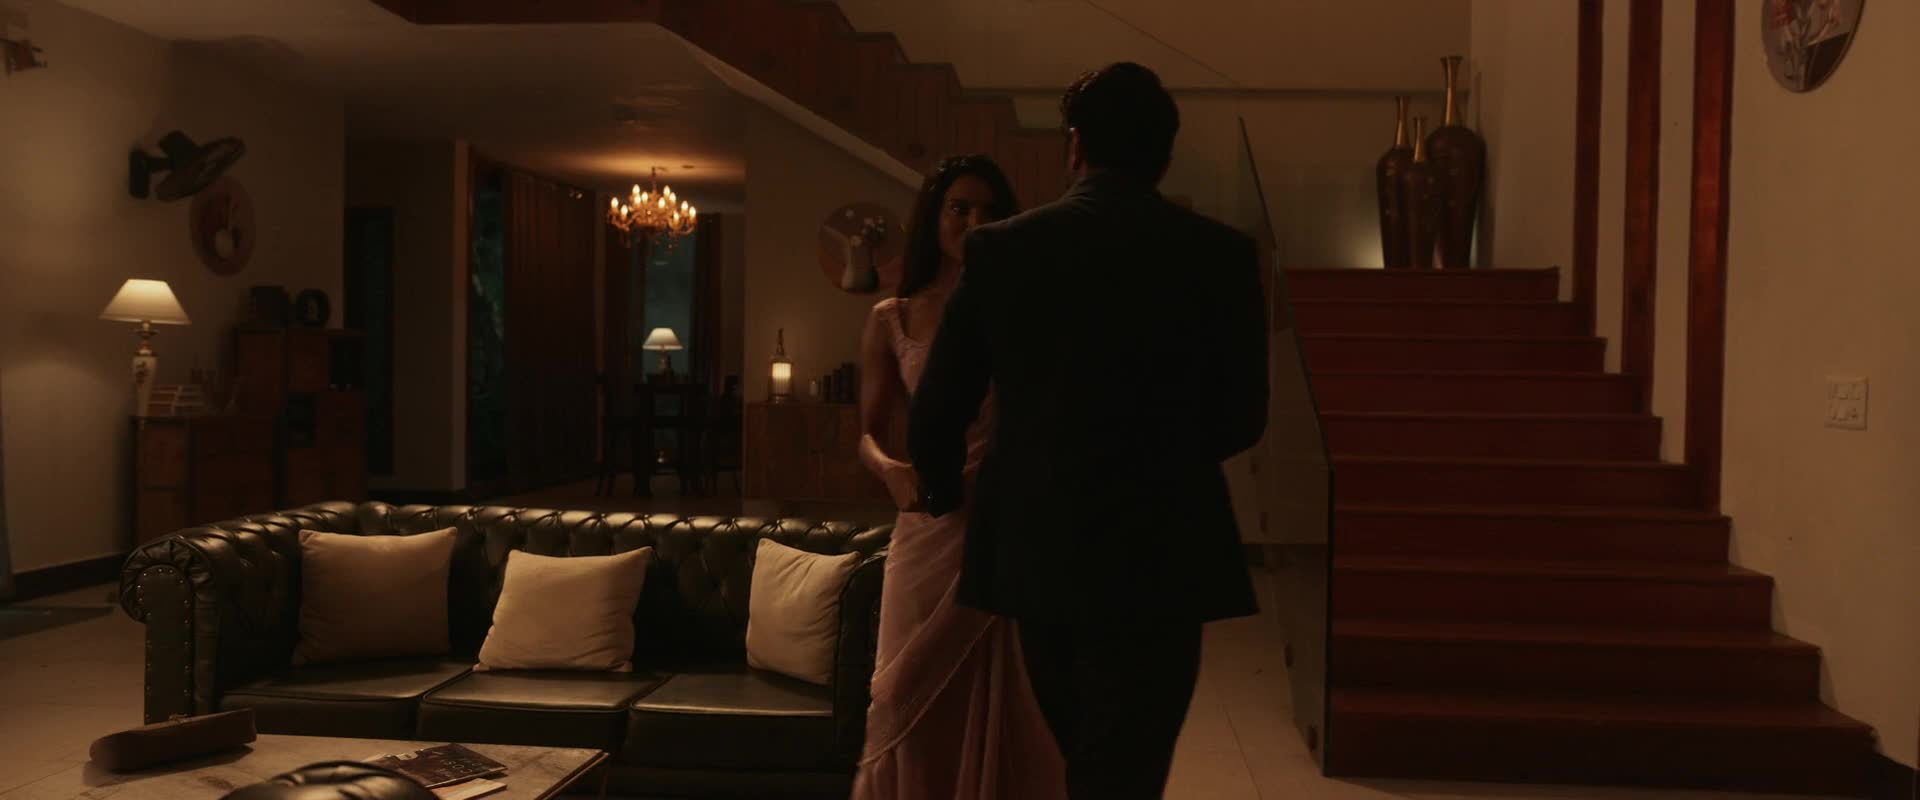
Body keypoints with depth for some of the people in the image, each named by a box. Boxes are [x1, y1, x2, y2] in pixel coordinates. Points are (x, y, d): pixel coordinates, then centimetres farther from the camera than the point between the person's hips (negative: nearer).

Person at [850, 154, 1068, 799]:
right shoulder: (891, 320, 6)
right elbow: (870, 434, 4)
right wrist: (892, 472, -17)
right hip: (929, 533, 1)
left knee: (1008, 715, 2)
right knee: (919, 715, 5)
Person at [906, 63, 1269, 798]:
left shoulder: (999, 247, -2)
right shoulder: (1221, 253, -5)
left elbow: (936, 413, 1)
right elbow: (1241, 418, 0)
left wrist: (945, 488, 22)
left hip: (1035, 547, 3)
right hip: (1159, 554, -3)